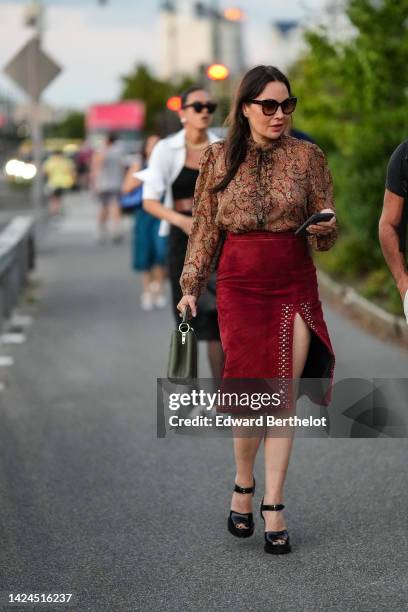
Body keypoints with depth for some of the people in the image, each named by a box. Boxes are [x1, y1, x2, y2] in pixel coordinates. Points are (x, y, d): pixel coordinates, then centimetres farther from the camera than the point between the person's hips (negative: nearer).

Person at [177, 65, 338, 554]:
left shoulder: (307, 156, 1)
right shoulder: (218, 159, 2)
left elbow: (328, 232, 4)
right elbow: (205, 229, 8)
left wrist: (325, 227, -19)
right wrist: (191, 287, 4)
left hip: (295, 288, 0)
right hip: (240, 287, 0)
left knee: (283, 399, -2)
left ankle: (273, 507, 4)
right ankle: (243, 489, 23)